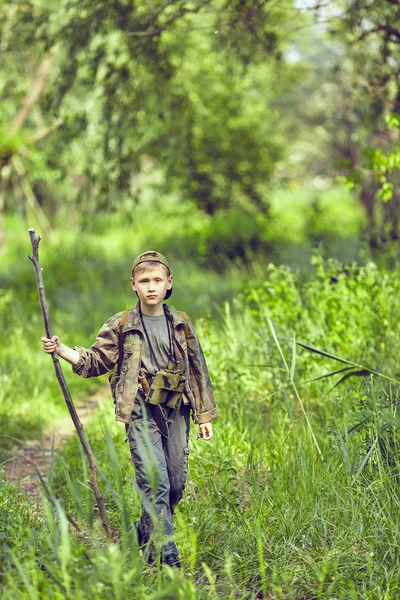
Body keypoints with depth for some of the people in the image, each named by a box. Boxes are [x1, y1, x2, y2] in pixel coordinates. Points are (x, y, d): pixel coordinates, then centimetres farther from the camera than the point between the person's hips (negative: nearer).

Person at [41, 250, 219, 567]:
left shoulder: (181, 324, 8)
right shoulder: (120, 326, 1)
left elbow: (198, 369, 13)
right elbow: (95, 361, 5)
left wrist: (204, 415, 12)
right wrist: (61, 350, -11)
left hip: (176, 411, 4)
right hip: (141, 413, -4)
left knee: (177, 481, 6)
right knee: (155, 483, -12)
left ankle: (145, 532, 29)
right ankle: (165, 554, -7)